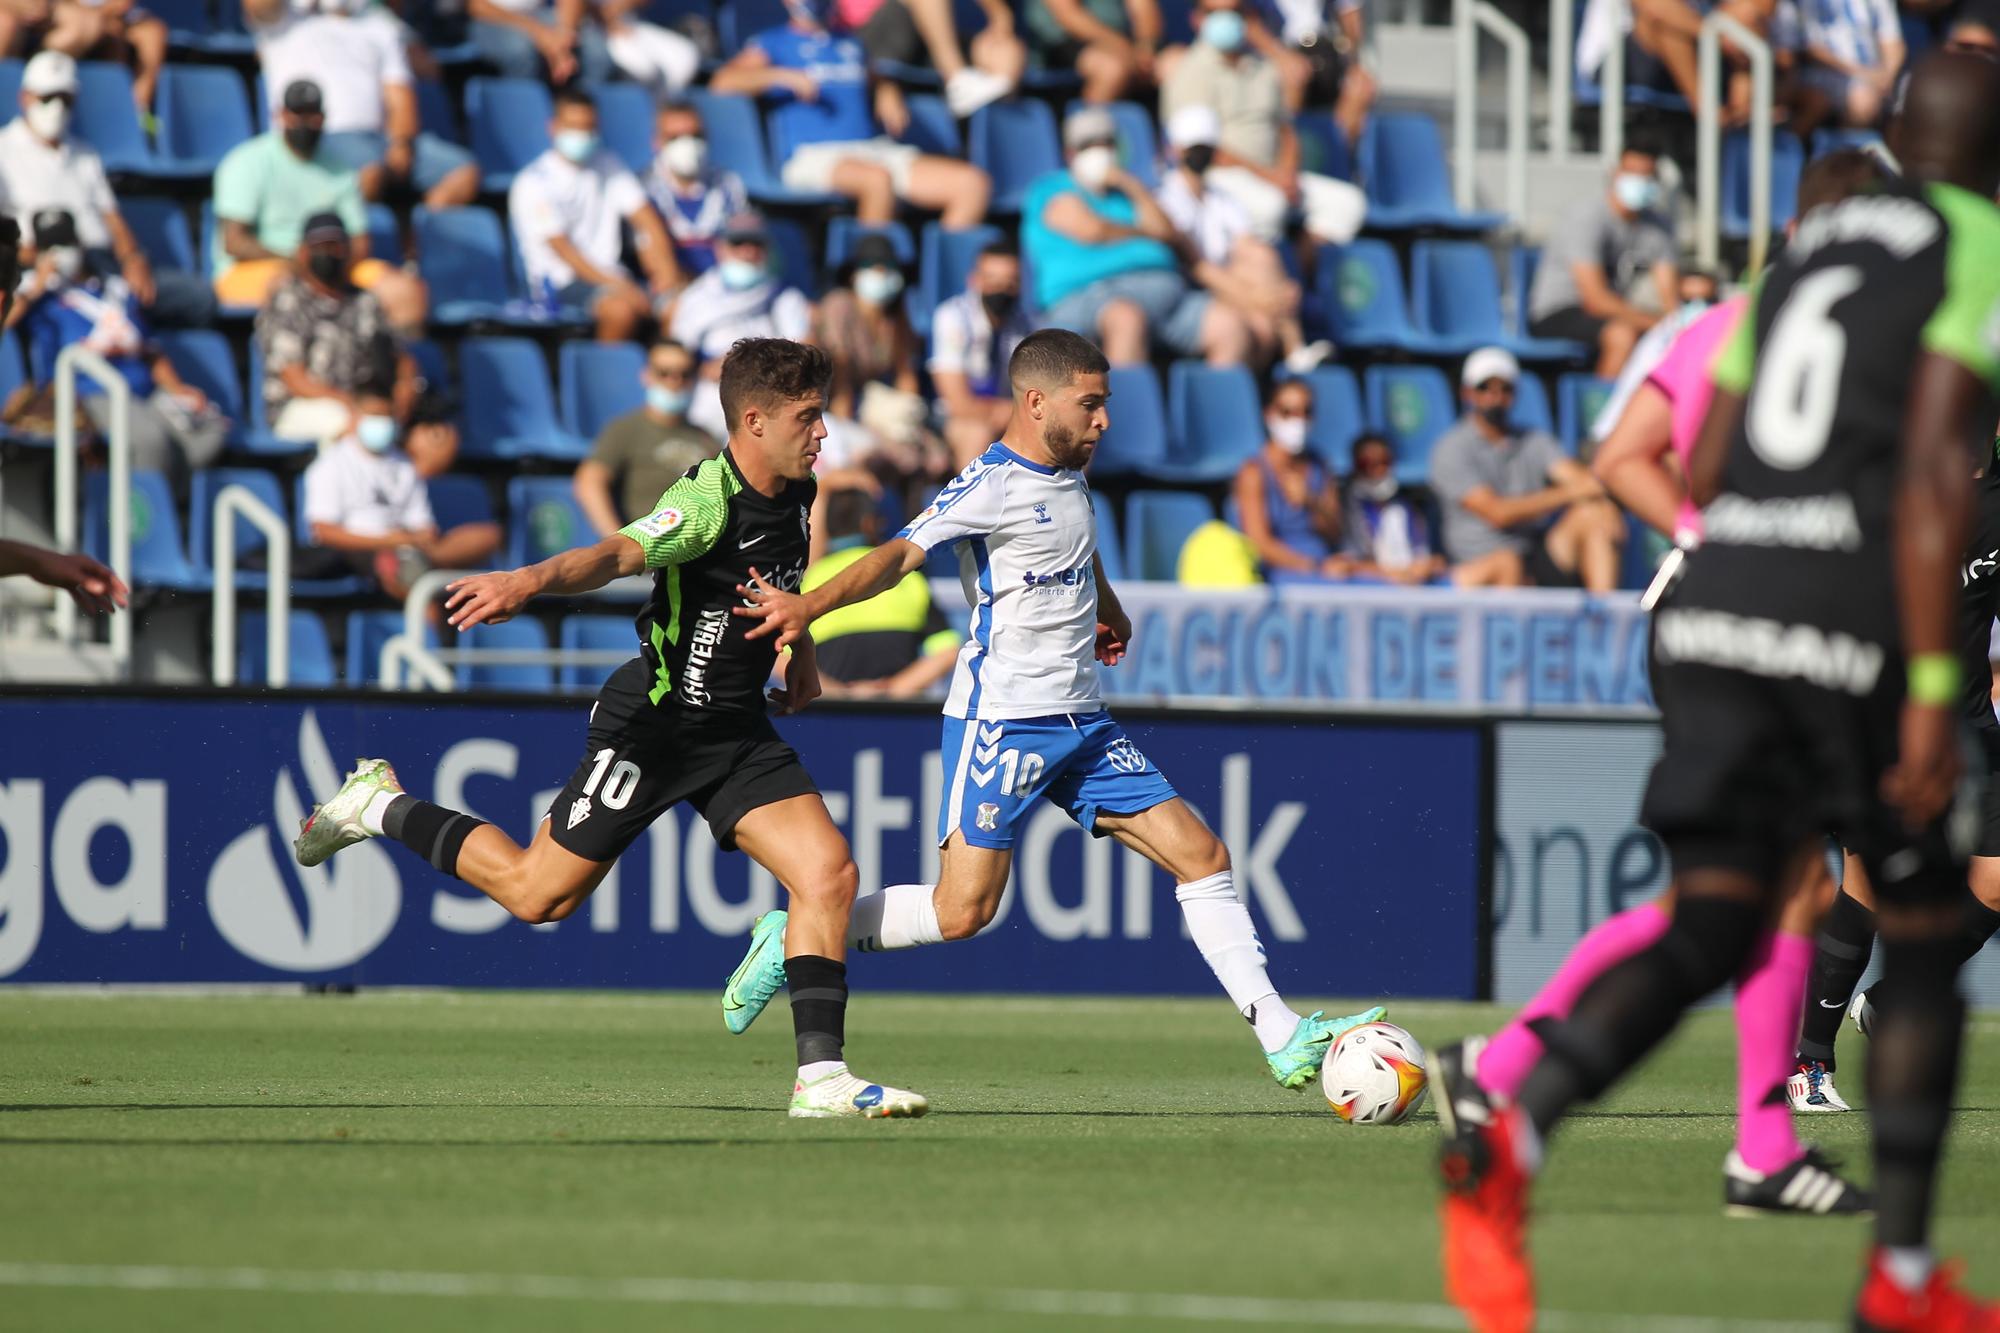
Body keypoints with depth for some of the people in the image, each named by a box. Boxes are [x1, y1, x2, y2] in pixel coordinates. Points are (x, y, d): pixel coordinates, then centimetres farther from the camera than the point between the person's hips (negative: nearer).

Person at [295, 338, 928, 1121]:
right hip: (654, 724, -7)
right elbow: (618, 554, -44)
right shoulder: (708, 501, -24)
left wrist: (800, 651, 27)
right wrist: (530, 581, -61)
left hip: (737, 730, 7)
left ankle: (821, 1078, -10)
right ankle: (381, 808, 25)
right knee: (537, 894, 3)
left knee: (829, 872, -11)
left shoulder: (796, 494, 2)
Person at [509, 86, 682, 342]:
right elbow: (561, 248, -12)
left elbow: (648, 222, 9)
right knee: (620, 308, -35)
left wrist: (667, 271, -9)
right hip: (560, 282, -6)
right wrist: (616, 285, -20)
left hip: (609, 273, 6)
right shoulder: (533, 183, -6)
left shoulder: (607, 166, 13)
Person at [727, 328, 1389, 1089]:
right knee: (963, 910, -12)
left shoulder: (1067, 473, 12)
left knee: (1202, 856, 1)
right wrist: (807, 607, -42)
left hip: (1082, 724, 8)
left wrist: (1110, 617, 50)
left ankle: (1282, 1035, 3)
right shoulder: (991, 486, -14)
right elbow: (902, 554, -27)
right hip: (1003, 719, -8)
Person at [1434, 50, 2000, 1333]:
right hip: (1855, 616, -6)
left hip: (1717, 602, 6)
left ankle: (1506, 1129, -27)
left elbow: (1701, 470, 21)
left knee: (1710, 932, 0)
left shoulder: (1810, 243, 22)